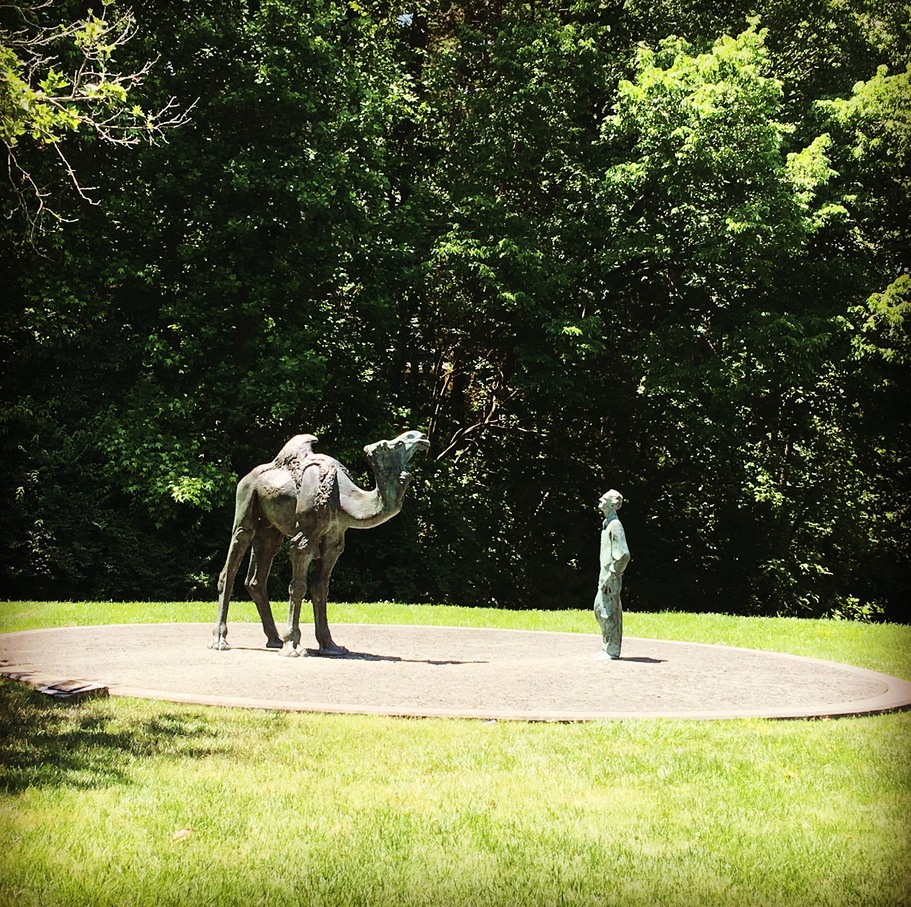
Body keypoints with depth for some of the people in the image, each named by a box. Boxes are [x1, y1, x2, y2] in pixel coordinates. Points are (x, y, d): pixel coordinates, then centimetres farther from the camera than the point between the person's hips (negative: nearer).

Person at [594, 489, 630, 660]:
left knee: (609, 612, -6)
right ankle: (607, 647, 23)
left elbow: (624, 555, -23)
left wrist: (610, 577, -21)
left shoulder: (615, 526, -16)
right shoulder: (606, 524, 15)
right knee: (599, 609, 15)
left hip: (611, 578, -10)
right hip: (605, 575, 10)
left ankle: (612, 651, 0)